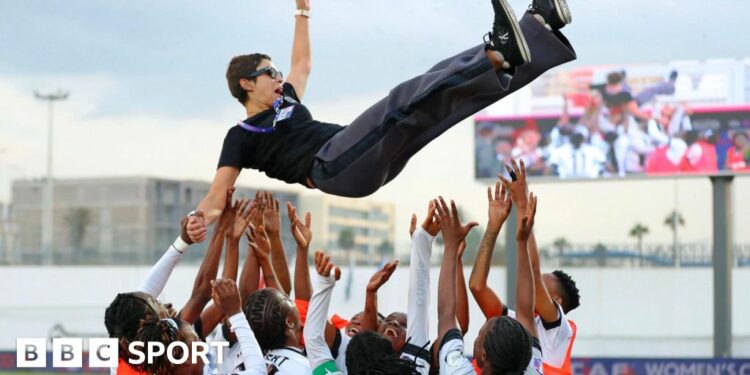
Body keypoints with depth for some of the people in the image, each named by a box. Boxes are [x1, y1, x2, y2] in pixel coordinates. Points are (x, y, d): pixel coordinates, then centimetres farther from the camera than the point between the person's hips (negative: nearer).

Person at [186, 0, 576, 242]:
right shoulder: (241, 137, 11)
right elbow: (219, 191, -1)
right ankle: (498, 55, -48)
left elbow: (302, 63, 47)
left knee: (439, 86, -5)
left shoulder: (286, 103, 33)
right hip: (332, 168, -9)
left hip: (374, 163, 9)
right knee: (402, 103, -31)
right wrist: (201, 218, -23)